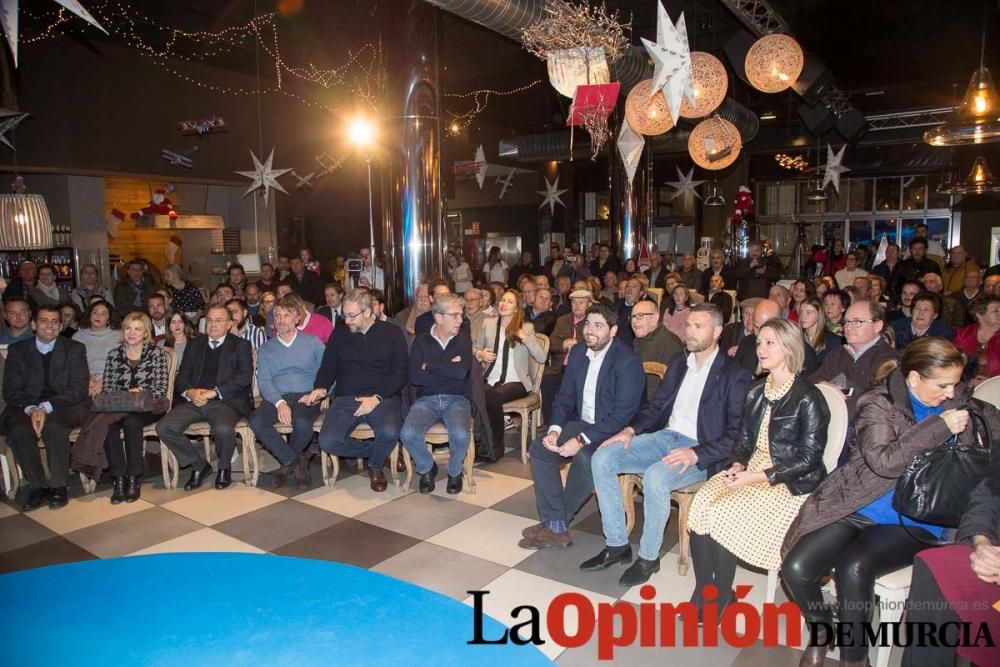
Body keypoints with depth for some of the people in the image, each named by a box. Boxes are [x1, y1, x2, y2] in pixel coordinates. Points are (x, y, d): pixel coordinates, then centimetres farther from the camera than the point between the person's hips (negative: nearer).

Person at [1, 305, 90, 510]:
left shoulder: (75, 349, 5)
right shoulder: (17, 350, 10)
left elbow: (78, 390, -4)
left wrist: (46, 407, -19)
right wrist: (31, 409, -19)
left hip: (65, 406, -2)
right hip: (27, 407, 2)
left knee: (53, 427, -34)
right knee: (18, 431, -30)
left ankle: (59, 486, -17)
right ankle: (38, 486, -13)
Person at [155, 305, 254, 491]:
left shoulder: (240, 345, 9)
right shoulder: (194, 344, 22)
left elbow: (245, 376, -5)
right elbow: (182, 376, 16)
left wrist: (214, 392, -15)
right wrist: (189, 392, -8)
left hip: (225, 401, -4)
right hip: (193, 400, 4)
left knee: (224, 429, -35)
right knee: (164, 427, -21)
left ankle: (224, 467, -1)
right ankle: (199, 465, 1)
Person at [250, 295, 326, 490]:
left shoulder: (312, 342, 12)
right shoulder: (266, 348, 17)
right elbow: (264, 381, 4)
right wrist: (280, 403, -15)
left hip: (305, 397, -2)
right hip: (276, 398, 2)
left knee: (302, 423, -35)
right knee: (256, 421, -30)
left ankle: (287, 464, -3)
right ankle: (297, 461, -12)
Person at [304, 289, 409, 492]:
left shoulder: (391, 333, 5)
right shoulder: (339, 334, 14)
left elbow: (401, 373, -1)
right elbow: (327, 368, 19)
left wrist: (377, 397, -14)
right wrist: (321, 388, -4)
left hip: (383, 397, -2)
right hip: (346, 398, 3)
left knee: (389, 433, -34)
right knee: (328, 442, -24)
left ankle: (376, 466, 3)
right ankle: (379, 452, 3)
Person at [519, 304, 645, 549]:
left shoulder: (628, 363, -18)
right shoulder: (578, 352, 5)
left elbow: (623, 415, -24)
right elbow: (565, 397, 9)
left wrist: (581, 440, -27)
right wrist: (555, 429, -10)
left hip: (615, 432, -7)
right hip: (581, 424, 7)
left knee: (585, 457, -33)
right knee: (539, 448, -10)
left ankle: (557, 524, -10)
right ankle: (555, 528, -9)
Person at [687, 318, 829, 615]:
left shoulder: (808, 398, -11)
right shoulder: (756, 391, 11)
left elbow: (808, 459, -14)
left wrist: (756, 477, -19)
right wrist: (737, 465, -6)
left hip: (790, 483, -6)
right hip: (751, 471, 6)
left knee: (723, 512, -25)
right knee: (702, 500, -21)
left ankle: (723, 597, -4)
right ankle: (701, 590, -12)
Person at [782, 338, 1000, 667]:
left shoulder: (957, 400, 7)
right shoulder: (878, 402, -5)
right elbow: (883, 460, -16)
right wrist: (939, 426, -17)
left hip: (915, 523, 1)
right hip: (860, 509, 0)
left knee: (854, 567, -30)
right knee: (796, 568, -18)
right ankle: (822, 629, 15)